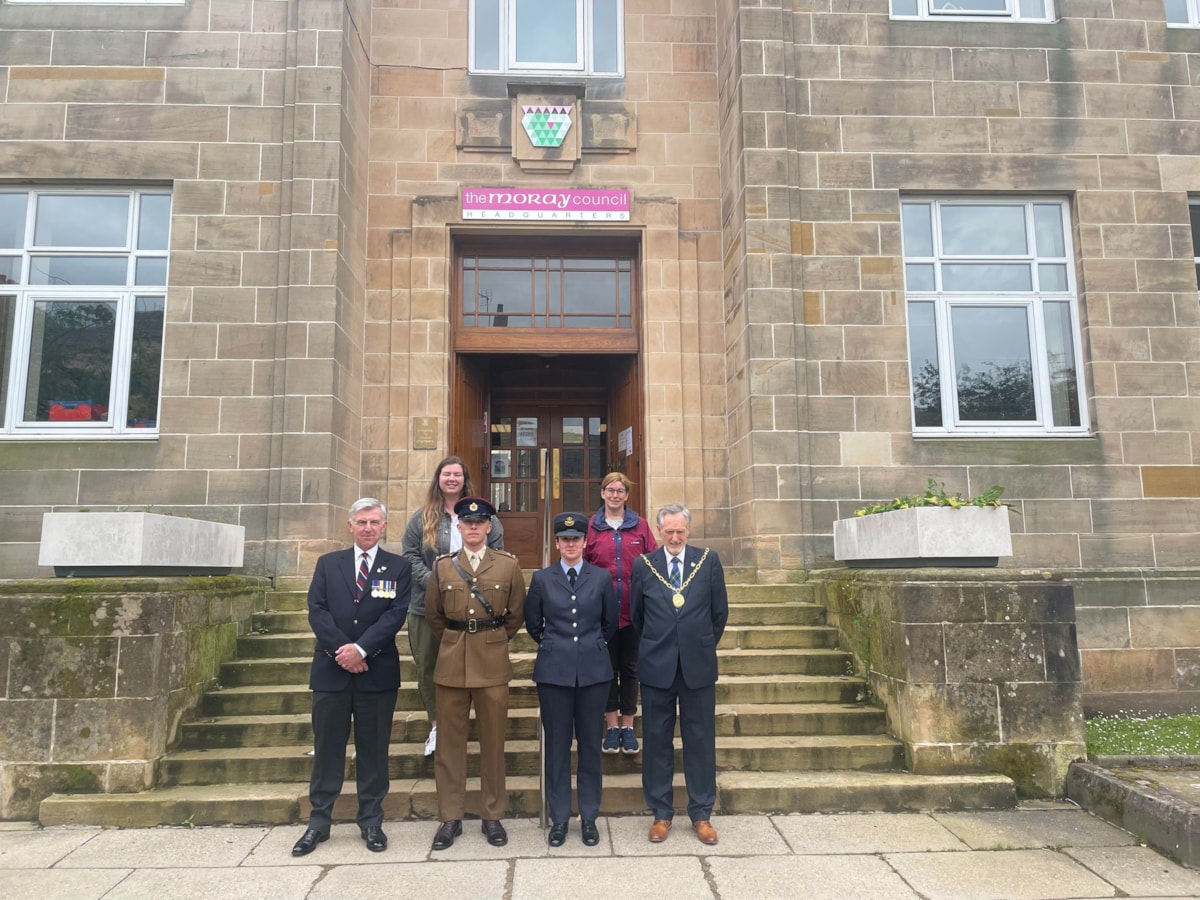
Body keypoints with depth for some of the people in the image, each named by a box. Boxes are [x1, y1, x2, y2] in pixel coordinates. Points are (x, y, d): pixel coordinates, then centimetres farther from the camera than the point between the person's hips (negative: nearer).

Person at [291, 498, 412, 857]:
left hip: (377, 671, -1)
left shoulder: (398, 567, 4)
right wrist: (341, 649, -14)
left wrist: (361, 648, -17)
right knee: (327, 747, 8)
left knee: (373, 749, 7)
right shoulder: (328, 564, 9)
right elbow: (317, 611, -1)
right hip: (331, 669, 1)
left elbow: (395, 615, -7)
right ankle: (319, 821, 20)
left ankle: (371, 821, 19)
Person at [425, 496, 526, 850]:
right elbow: (433, 616, 13)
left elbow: (516, 615, 8)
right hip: (451, 664, 1)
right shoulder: (442, 566, 3)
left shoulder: (509, 565, 0)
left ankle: (492, 816, 20)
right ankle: (450, 817, 18)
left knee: (493, 741, 7)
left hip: (493, 664, -1)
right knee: (450, 741, 7)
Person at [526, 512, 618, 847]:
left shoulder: (602, 578, 2)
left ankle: (589, 817, 19)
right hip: (554, 671, 0)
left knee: (590, 744, 7)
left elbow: (611, 622, 12)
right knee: (557, 745, 6)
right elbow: (532, 623, 12)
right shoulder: (542, 578, 2)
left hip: (593, 670, 0)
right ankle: (559, 817, 18)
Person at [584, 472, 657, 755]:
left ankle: (628, 726, 20)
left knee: (630, 668, 9)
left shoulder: (640, 525, 3)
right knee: (607, 667, 8)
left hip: (633, 609, 1)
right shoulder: (591, 526, 1)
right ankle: (612, 726, 20)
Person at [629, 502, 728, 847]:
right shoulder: (644, 565, -1)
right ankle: (661, 814, 21)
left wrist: (703, 646, 11)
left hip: (698, 666, 0)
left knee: (700, 740, 8)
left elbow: (720, 611, 6)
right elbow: (636, 615, 9)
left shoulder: (708, 561, -1)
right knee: (657, 741, 8)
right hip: (657, 666, 0)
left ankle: (701, 814, 21)